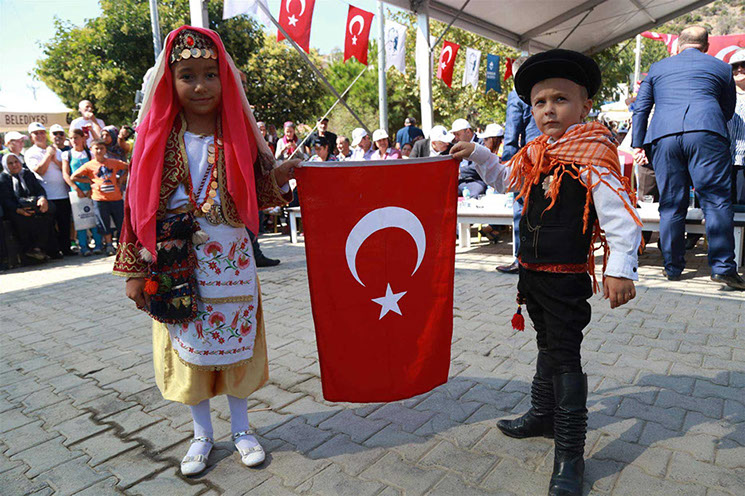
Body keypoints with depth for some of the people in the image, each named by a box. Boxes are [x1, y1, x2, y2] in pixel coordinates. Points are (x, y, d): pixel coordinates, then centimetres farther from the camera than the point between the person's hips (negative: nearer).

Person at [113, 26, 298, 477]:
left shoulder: (238, 134, -1)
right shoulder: (157, 137, -2)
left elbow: (255, 199, 3)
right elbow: (139, 205, -1)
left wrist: (277, 180, -18)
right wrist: (135, 270, -2)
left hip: (232, 263, 0)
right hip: (178, 267, 0)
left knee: (236, 344, 11)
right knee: (189, 351, 12)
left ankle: (241, 428, 33)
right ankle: (203, 435, 34)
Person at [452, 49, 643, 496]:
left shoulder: (592, 155, -15)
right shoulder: (536, 154, 8)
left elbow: (620, 215, -20)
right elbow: (506, 179, 25)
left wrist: (620, 269, -27)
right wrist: (476, 153, 14)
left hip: (567, 278, -7)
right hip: (532, 272, 8)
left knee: (565, 358, -1)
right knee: (548, 346, 23)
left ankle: (570, 455, 13)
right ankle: (543, 416, 42)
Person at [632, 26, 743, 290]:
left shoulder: (657, 68, 25)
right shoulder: (721, 67, 22)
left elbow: (640, 108, 17)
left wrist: (639, 144, 16)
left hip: (663, 136, 2)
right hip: (706, 132, -1)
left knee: (671, 205, 5)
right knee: (716, 201, -2)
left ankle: (672, 267, 10)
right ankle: (723, 266, -6)